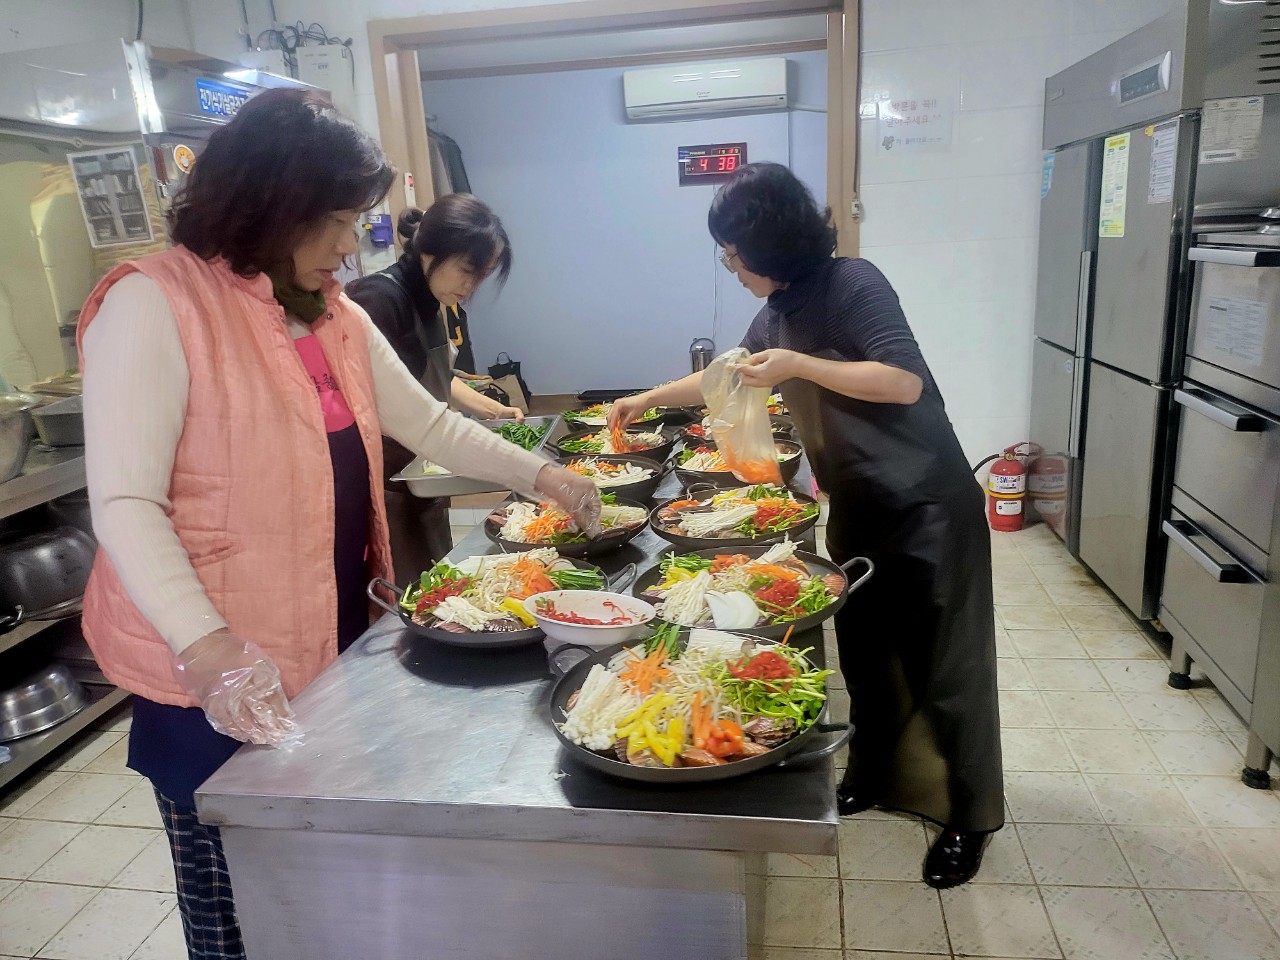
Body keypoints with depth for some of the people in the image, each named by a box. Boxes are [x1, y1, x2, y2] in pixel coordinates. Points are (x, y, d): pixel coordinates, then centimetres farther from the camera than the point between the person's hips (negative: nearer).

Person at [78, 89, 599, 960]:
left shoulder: (335, 317, 10)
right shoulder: (154, 307, -14)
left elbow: (430, 424, 15)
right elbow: (125, 504, -20)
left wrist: (539, 474, 8)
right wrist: (207, 646, -30)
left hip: (334, 642, 7)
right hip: (220, 674, -6)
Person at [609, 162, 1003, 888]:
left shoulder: (852, 285, -16)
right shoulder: (778, 310, 8)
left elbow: (905, 380, -26)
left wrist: (798, 366, -25)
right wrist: (649, 399, 27)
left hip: (928, 506, -7)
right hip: (858, 507, 8)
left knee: (943, 668, 2)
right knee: (864, 655, 16)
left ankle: (970, 819, 20)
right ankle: (873, 776, 36)